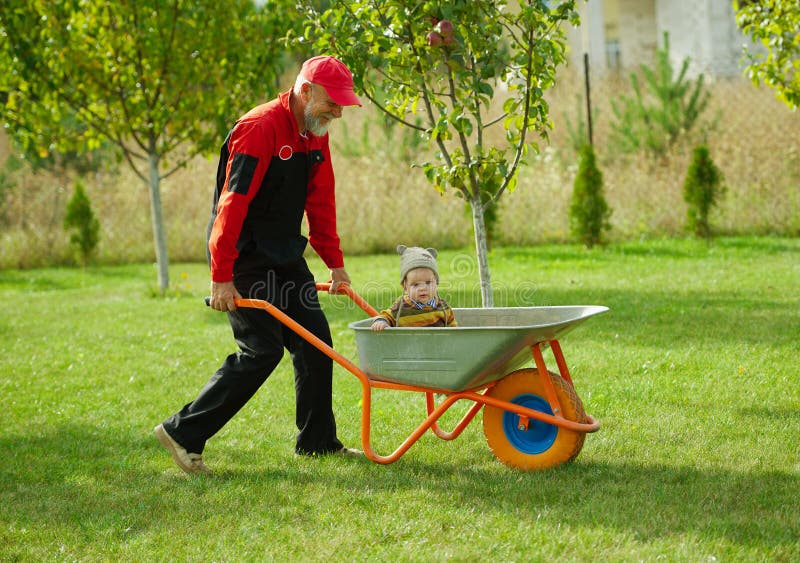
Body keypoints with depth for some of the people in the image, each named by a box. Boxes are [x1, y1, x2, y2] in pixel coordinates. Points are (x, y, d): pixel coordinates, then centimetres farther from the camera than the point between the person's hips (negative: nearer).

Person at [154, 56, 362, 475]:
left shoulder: (315, 135, 8)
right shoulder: (260, 129, -20)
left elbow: (320, 204, 18)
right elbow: (232, 205, -24)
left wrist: (335, 264, 17)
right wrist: (222, 278, -26)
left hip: (285, 257, 9)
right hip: (245, 258, -9)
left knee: (315, 341, 6)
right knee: (262, 350, -13)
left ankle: (318, 440, 19)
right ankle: (182, 432, -5)